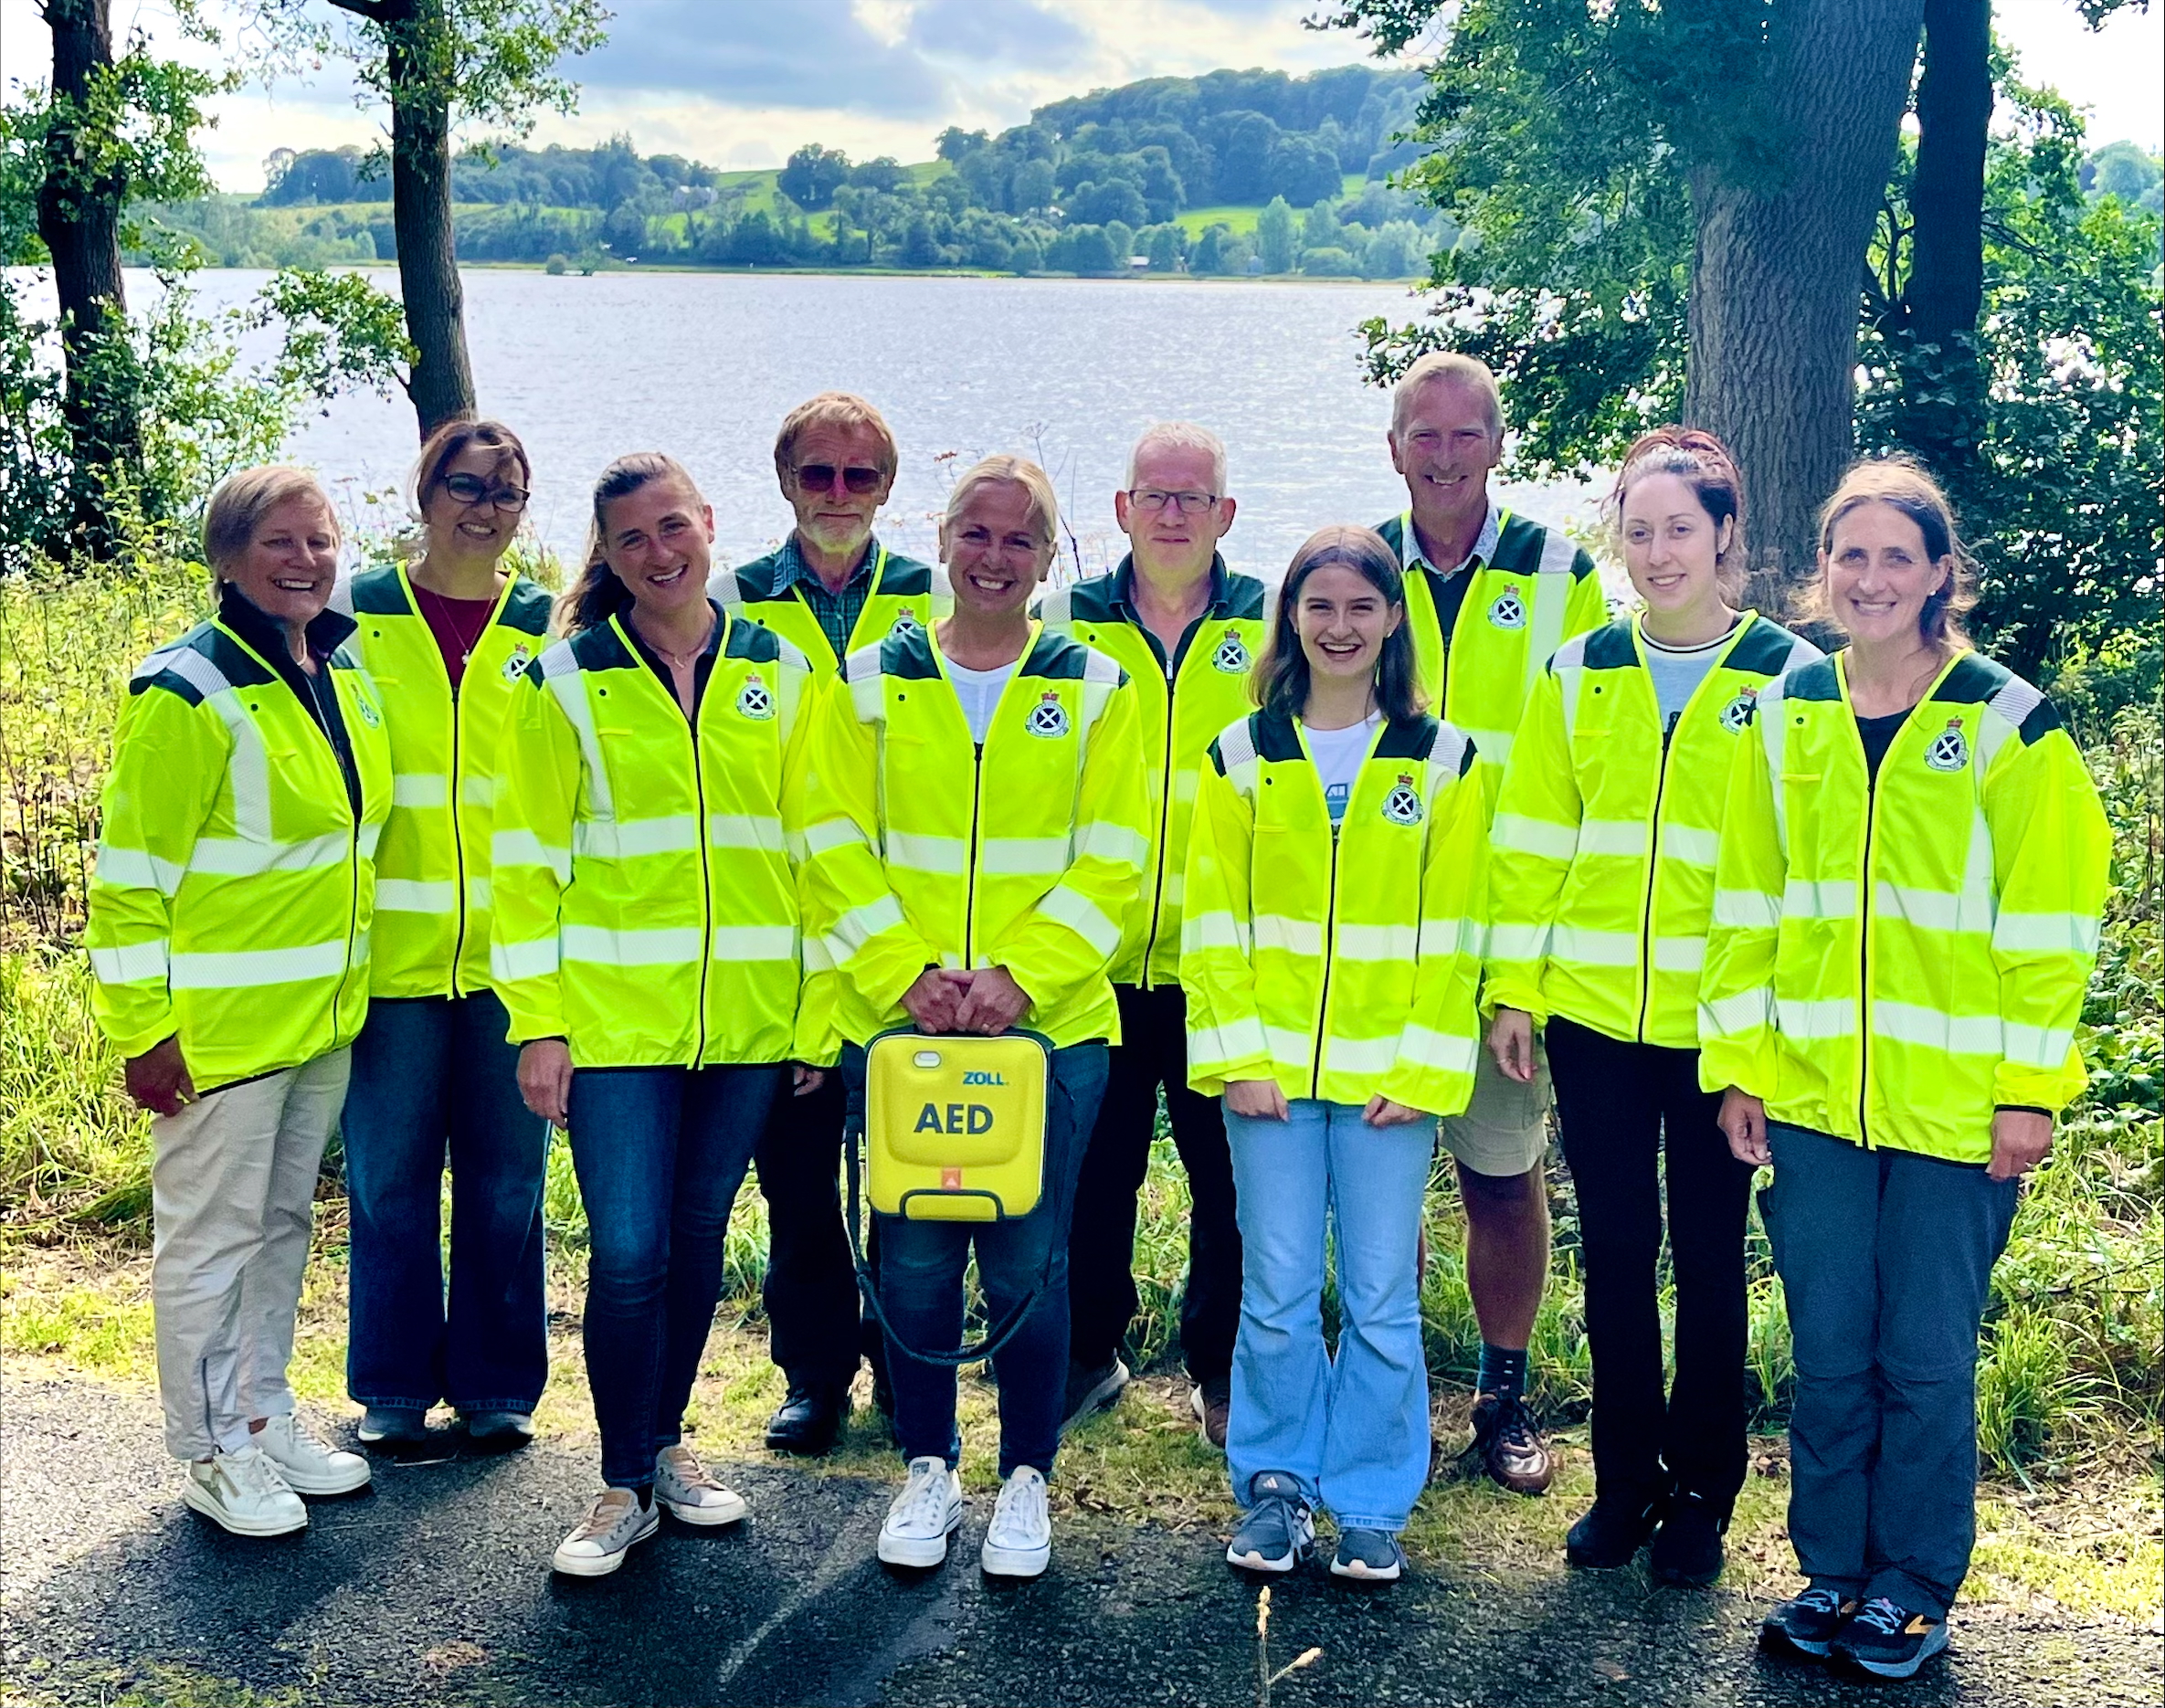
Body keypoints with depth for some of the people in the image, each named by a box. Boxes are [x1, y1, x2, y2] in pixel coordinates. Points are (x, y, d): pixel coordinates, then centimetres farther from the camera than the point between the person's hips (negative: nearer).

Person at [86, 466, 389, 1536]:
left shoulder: (344, 674, 6)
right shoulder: (188, 692, -16)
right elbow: (130, 874, -16)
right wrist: (144, 1028, -17)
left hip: (324, 1014, 7)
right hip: (219, 1025, -7)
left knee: (283, 1222, 18)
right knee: (211, 1236, 5)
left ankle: (265, 1413, 32)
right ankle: (213, 1451, 18)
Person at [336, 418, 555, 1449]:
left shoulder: (550, 628, 8)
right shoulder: (357, 617, 5)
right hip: (393, 947, -1)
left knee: (506, 1181, 7)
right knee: (390, 1178, 5)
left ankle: (496, 1385, 21)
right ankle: (394, 1388, 20)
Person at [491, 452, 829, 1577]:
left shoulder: (779, 673, 7)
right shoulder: (567, 678, 0)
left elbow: (814, 845, 9)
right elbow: (528, 858, -1)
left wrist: (822, 1011, 5)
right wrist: (538, 1021, -7)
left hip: (748, 1013, 3)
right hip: (614, 1011, -2)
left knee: (699, 1239, 13)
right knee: (628, 1252, -5)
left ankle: (666, 1441, 31)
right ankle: (624, 1486, 11)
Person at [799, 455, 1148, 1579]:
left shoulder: (1094, 691, 4)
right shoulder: (872, 683, 6)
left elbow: (1112, 860, -2)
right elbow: (836, 845, 1)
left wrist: (1019, 975, -14)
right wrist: (902, 970, -13)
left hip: (1049, 1026, -1)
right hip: (895, 1024, 1)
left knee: (1026, 1264, 4)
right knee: (914, 1262, 7)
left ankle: (1026, 1476, 22)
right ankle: (927, 1467, 25)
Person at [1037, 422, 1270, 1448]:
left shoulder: (1276, 626, 3)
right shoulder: (1065, 623, 5)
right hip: (1092, 960, 1)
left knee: (1233, 1179, 7)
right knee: (1091, 1172, 12)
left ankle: (1223, 1369, 24)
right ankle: (1088, 1354, 29)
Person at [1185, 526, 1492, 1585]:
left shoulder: (1442, 762, 3)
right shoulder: (1240, 759, 5)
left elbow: (1451, 931, 0)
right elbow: (1213, 922, 2)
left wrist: (1427, 1066, -7)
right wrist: (1232, 1054, -6)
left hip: (1390, 1076, 0)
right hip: (1269, 1068, 1)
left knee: (1381, 1299, 4)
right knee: (1276, 1294, 5)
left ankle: (1370, 1505, 18)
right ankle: (1276, 1488, 21)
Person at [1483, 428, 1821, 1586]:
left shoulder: (1787, 678, -2)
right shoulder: (1578, 675, 6)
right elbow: (1532, 842, 7)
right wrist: (1512, 990, 2)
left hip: (1716, 1023, -2)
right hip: (1591, 1014, 2)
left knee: (1708, 1256, 8)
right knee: (1615, 1250, 10)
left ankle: (1701, 1493, 22)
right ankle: (1625, 1480, 24)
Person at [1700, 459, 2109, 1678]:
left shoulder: (2009, 725, -3)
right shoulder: (1786, 718, 7)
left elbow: (2050, 925, -4)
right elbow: (1747, 905, 8)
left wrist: (2031, 1090, -8)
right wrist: (1738, 1065, 4)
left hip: (1954, 1104, -3)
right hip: (1811, 1094, 3)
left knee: (1926, 1359, 4)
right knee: (1830, 1353, 9)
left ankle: (1912, 1590, 20)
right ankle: (1832, 1571, 24)